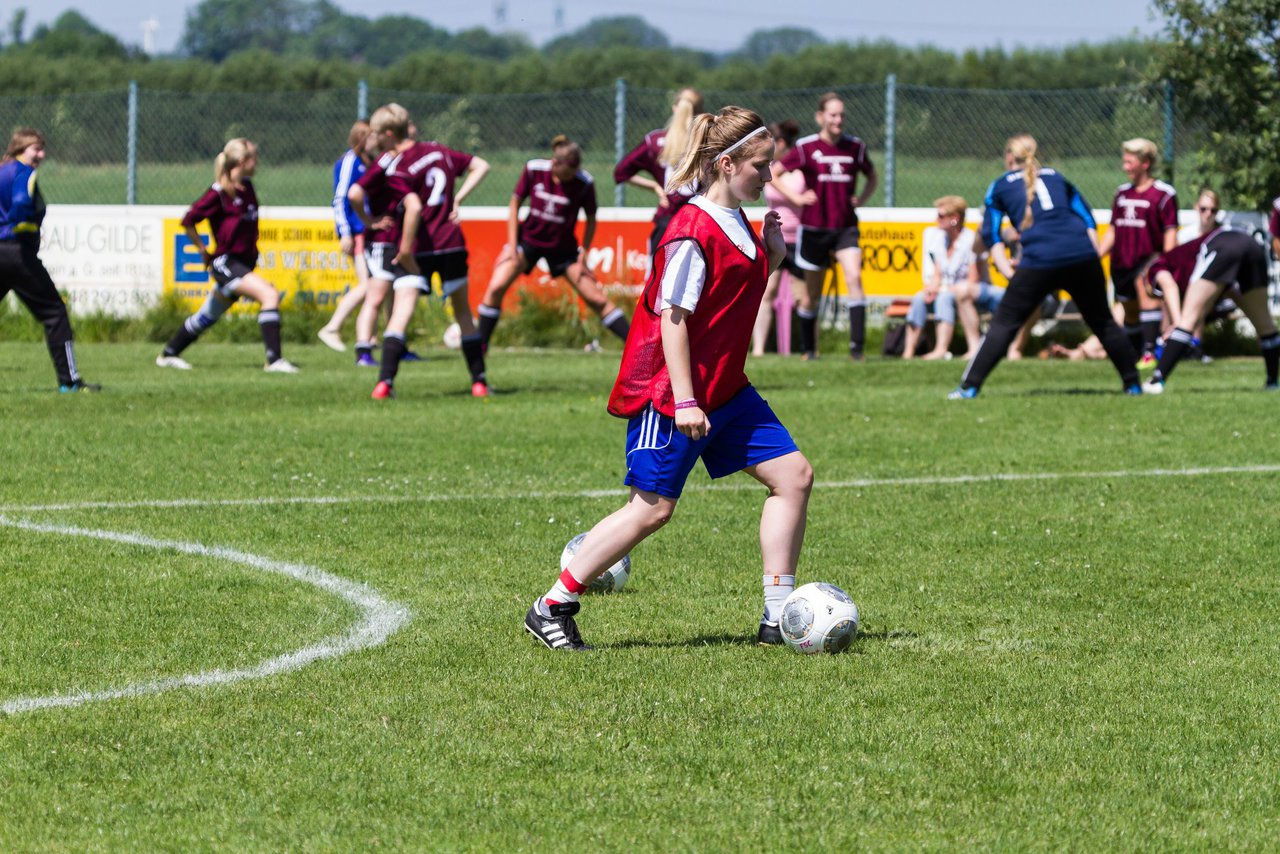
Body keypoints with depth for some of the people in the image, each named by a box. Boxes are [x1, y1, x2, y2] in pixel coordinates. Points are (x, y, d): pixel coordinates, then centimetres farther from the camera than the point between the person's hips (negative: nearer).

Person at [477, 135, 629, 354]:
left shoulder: (584, 183, -18)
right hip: (528, 237, 1)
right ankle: (479, 349, -6)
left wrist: (583, 254, -8)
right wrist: (512, 244, -8)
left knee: (597, 299, -3)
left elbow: (591, 219, -4)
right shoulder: (534, 170, -15)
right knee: (496, 288, -16)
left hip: (563, 248, -1)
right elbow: (515, 204, -3)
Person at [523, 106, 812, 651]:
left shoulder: (737, 223, 11)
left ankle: (778, 620, 7)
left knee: (793, 476, 3)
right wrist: (684, 400, -23)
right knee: (652, 508, -6)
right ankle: (551, 609, 5)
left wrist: (772, 256, 6)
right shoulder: (693, 231, -18)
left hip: (726, 389, 10)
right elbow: (672, 317, -21)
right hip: (673, 391, -10)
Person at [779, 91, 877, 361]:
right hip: (814, 227, -1)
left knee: (854, 277, -21)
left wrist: (861, 199, 2)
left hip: (846, 226, 1)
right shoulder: (806, 147, -4)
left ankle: (857, 343, -23)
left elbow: (872, 177, 20)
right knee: (811, 292, 8)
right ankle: (808, 349, 25)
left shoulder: (855, 147, 3)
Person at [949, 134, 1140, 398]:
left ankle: (969, 386, -2)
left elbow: (992, 235, 9)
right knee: (1102, 321, 17)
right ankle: (1133, 384, 22)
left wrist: (1009, 273, 3)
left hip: (1040, 261, -3)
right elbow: (1088, 220, 21)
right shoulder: (1055, 177, 27)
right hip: (1083, 254, 3)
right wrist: (1094, 258, 16)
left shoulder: (1001, 186, 18)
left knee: (1004, 323, 4)